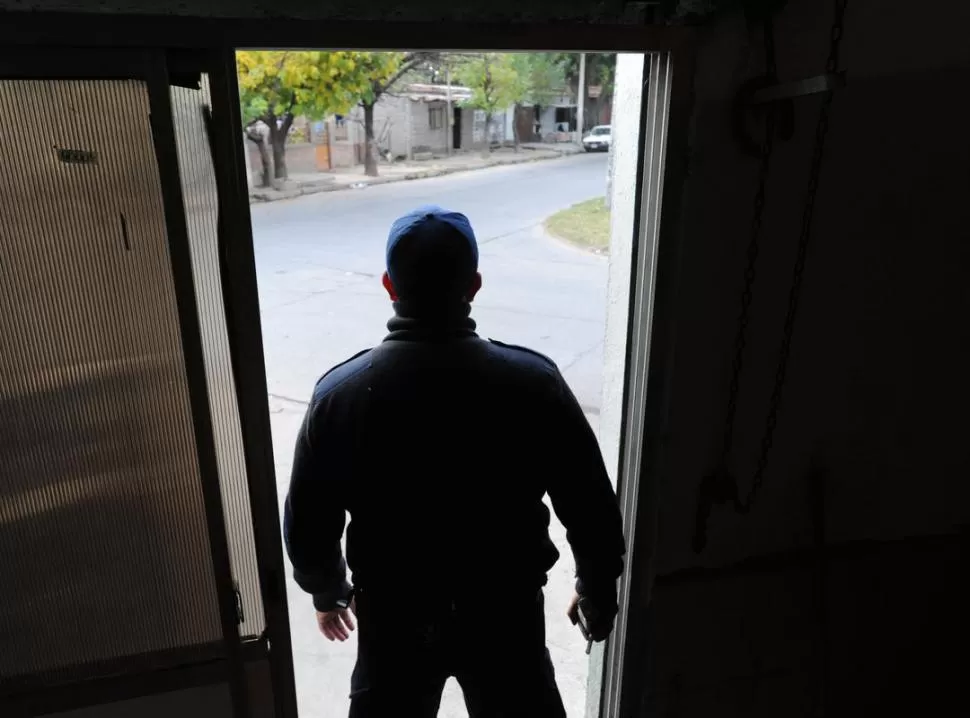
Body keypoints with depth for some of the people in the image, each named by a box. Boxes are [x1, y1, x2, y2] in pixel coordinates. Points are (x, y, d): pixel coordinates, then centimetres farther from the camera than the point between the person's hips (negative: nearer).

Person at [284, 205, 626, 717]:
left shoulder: (340, 393, -17)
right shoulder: (533, 382, -19)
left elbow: (307, 523, -6)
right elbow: (591, 510, -11)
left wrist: (327, 592, 13)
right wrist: (598, 592, 7)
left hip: (392, 617, 1)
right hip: (504, 612, 0)